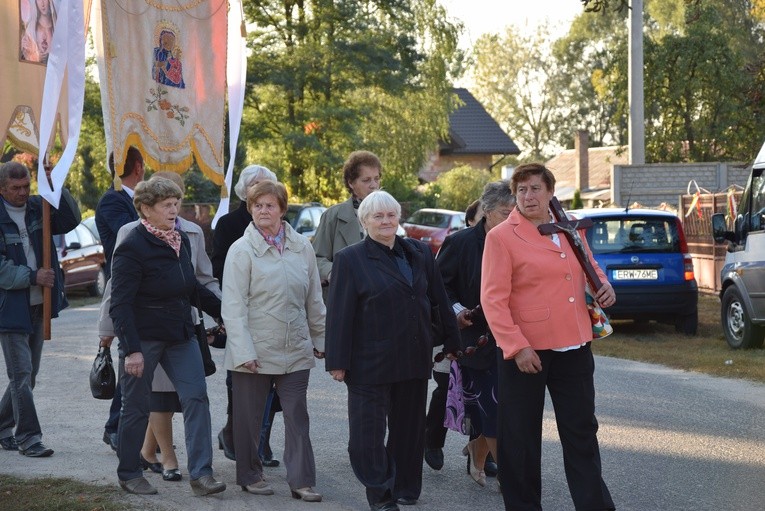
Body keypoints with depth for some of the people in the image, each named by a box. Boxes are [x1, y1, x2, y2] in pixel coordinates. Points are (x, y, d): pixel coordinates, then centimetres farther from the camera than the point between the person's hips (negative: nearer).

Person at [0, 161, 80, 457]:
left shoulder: (37, 208, 6)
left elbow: (70, 221, -5)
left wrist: (56, 188, -16)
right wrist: (33, 277, -19)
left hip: (38, 305, 6)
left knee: (28, 374, 14)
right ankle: (28, 437, -1)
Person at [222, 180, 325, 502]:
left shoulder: (302, 247, 5)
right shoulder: (242, 250, -6)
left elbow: (314, 299, 13)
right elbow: (233, 306, -9)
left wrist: (319, 339, 13)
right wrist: (243, 351, -15)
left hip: (296, 350, 3)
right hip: (255, 349, -3)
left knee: (297, 416, 2)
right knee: (250, 416, 8)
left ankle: (301, 481, 6)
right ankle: (250, 476, 22)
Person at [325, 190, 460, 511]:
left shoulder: (419, 253, 8)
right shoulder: (350, 259, -3)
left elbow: (439, 301, 12)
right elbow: (339, 314, -6)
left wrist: (452, 342, 12)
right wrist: (337, 361, -9)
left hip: (415, 360, 4)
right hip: (371, 362, -4)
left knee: (409, 427, 11)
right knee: (370, 430, 1)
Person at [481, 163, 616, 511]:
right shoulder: (501, 237, -8)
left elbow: (591, 268, 26)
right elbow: (493, 299, -13)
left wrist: (604, 286, 3)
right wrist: (517, 347, -21)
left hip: (574, 348, 5)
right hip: (525, 351, -5)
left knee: (582, 430, 11)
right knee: (521, 435, 6)